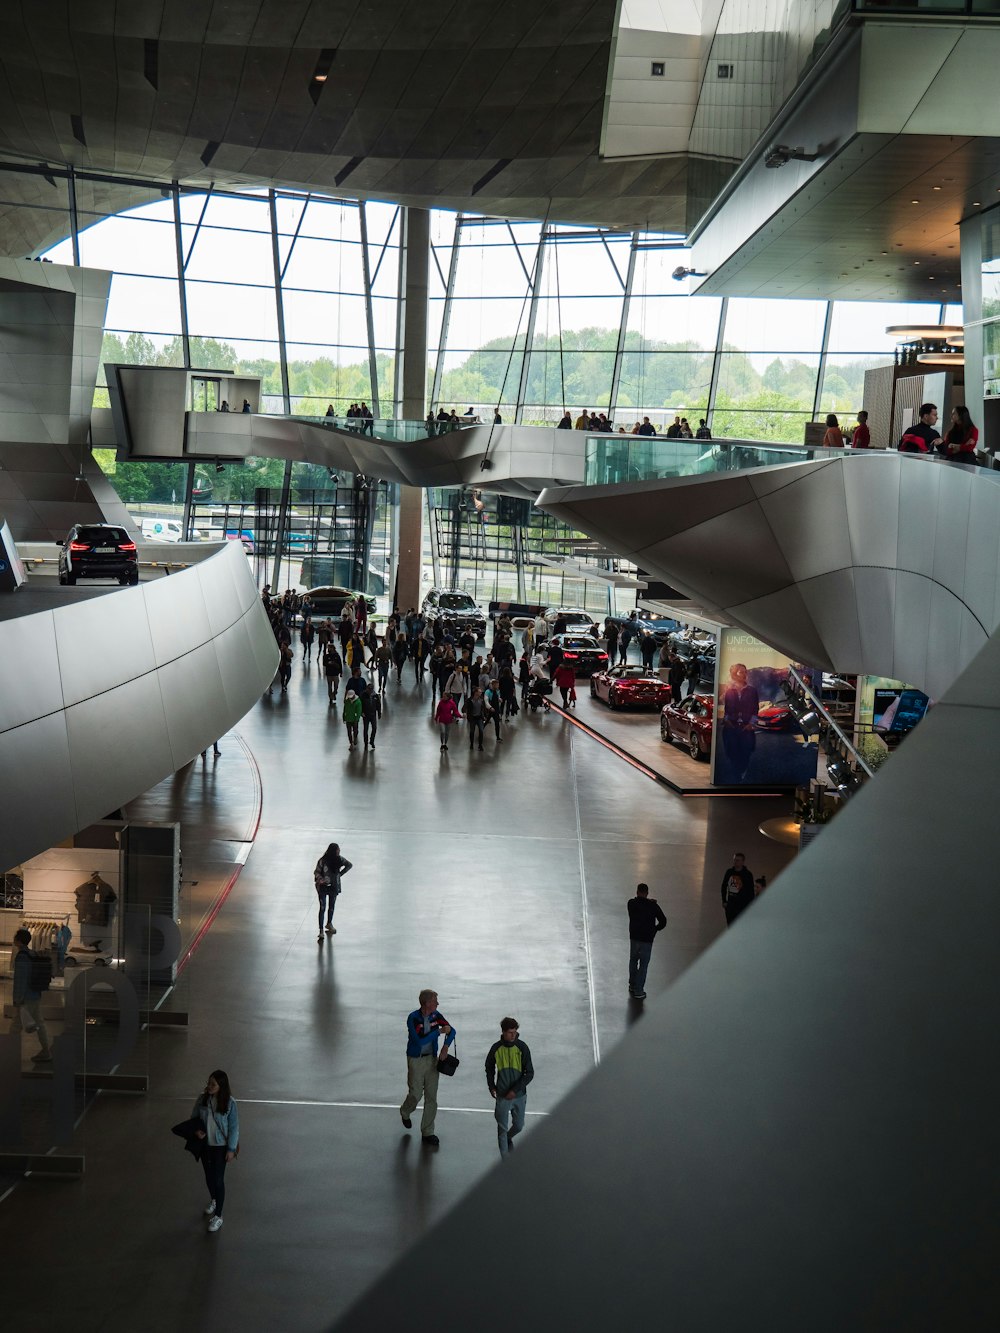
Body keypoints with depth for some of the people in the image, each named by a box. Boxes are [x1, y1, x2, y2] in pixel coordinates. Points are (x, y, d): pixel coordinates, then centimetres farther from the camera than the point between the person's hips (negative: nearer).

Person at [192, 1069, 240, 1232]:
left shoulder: (229, 1103, -19)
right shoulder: (203, 1099, -10)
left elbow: (234, 1127, -13)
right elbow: (194, 1118, 4)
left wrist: (231, 1149, -12)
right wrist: (196, 1130, -16)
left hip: (221, 1146, -4)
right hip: (205, 1144, 4)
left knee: (218, 1179, -1)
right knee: (209, 1176, 22)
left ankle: (218, 1216, 11)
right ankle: (213, 1200, 49)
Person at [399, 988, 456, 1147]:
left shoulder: (436, 1015, -5)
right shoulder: (413, 1018, -20)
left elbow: (451, 1030, 4)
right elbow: (419, 1040, -28)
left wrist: (446, 1046, -14)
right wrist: (439, 1031, -26)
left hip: (432, 1058, 4)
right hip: (415, 1060, -4)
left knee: (431, 1097, 4)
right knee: (416, 1094, 5)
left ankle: (427, 1132, 15)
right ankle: (405, 1112, 41)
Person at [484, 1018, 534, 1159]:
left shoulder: (522, 1047, -12)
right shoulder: (496, 1048, -8)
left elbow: (530, 1073, -11)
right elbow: (489, 1067, 11)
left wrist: (515, 1090, -17)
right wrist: (491, 1086, 3)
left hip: (519, 1095, 0)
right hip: (502, 1096, 0)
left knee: (519, 1126, 15)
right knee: (502, 1128, 3)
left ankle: (509, 1137, 47)